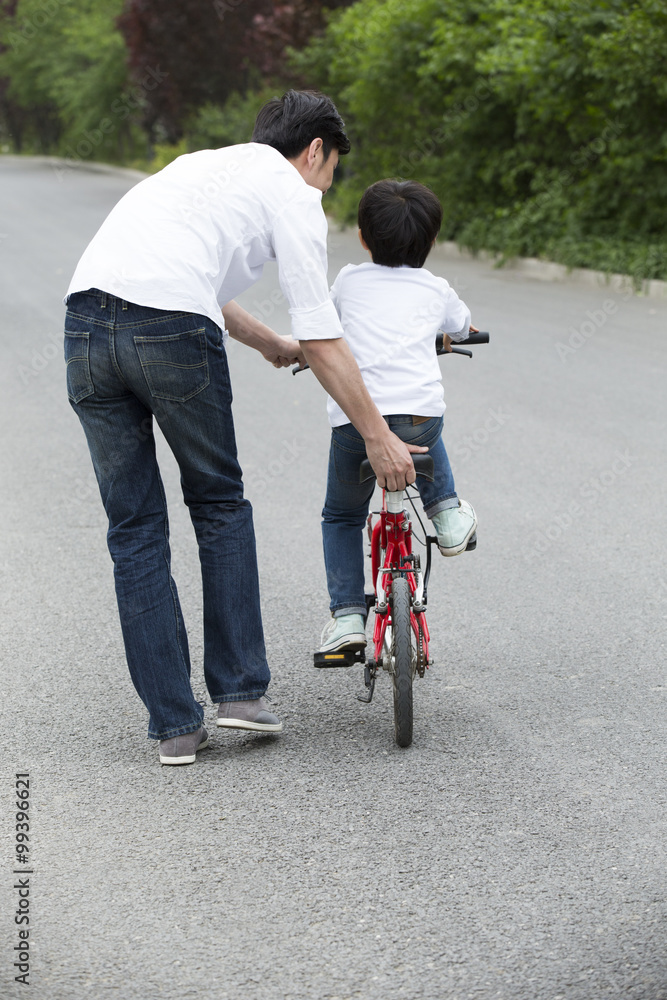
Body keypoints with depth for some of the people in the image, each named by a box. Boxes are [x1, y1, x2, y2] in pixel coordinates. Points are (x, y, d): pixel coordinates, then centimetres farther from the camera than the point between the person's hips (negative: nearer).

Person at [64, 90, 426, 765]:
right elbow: (322, 341, 6)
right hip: (172, 332, -6)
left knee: (134, 529, 11)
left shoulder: (203, 165, 33)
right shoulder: (294, 194, 11)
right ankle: (240, 690, 18)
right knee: (220, 504, 17)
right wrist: (379, 438, 12)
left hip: (85, 318, 6)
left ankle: (174, 726, 13)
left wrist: (271, 345, 61)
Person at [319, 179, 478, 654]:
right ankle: (445, 510, 28)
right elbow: (462, 326, 42)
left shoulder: (349, 281, 19)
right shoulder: (436, 290, 20)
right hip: (421, 412, 0)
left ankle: (347, 615, 10)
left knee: (341, 517, 21)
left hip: (352, 417, 0)